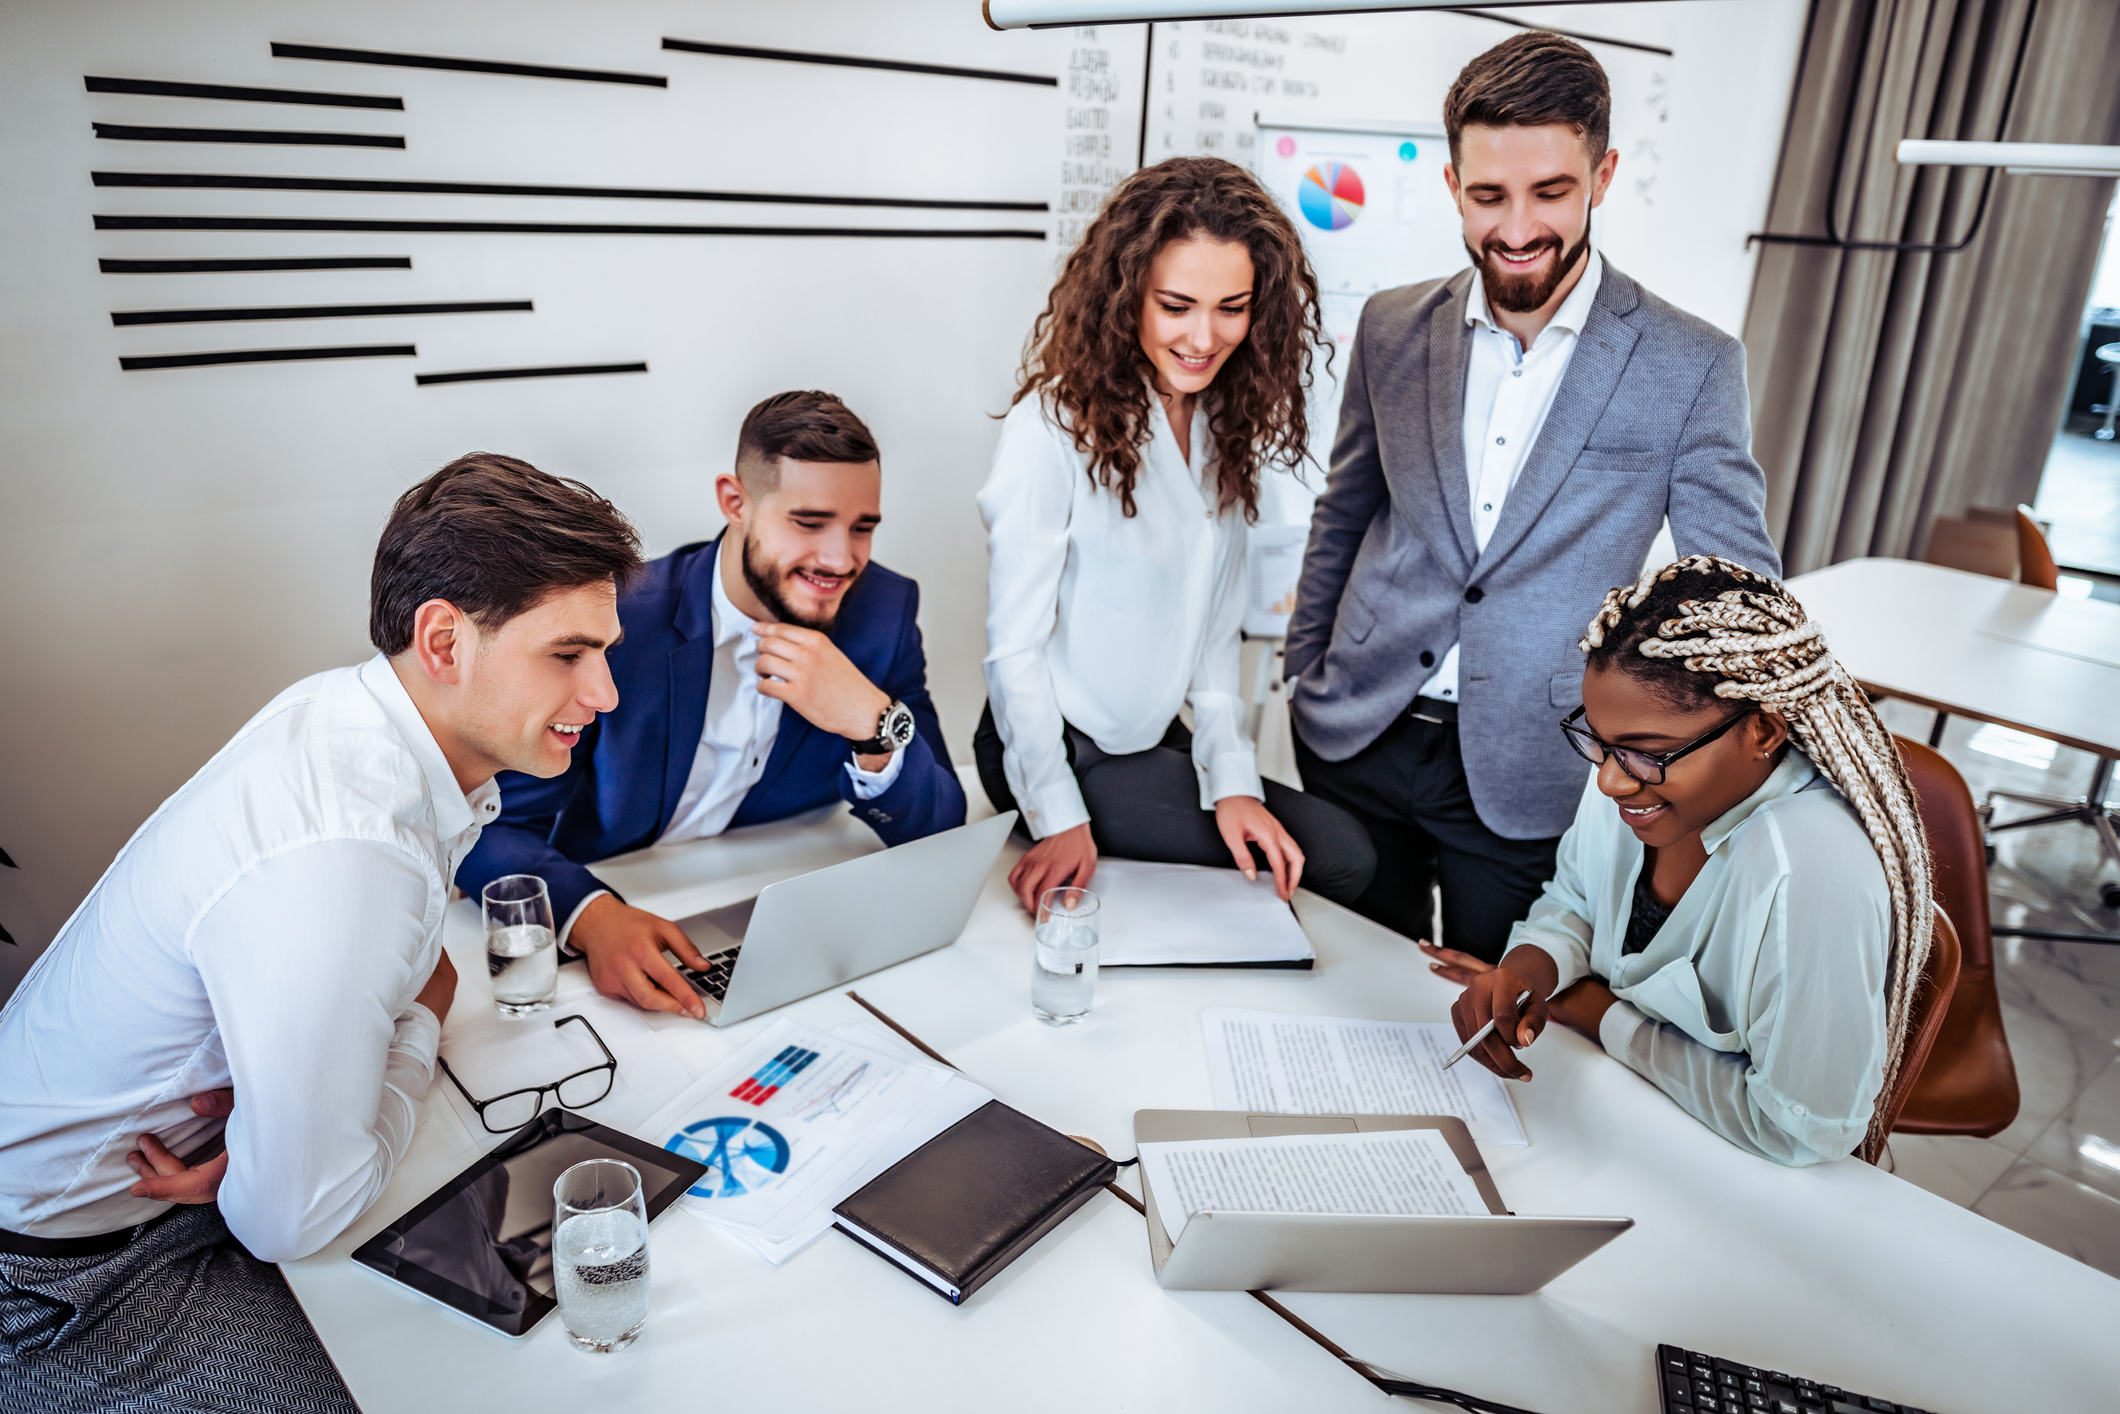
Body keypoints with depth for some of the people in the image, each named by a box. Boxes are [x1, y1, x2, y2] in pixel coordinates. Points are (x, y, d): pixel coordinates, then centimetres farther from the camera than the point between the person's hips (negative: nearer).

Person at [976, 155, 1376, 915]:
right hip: (1062, 753, -7)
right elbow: (1014, 645, -16)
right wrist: (1060, 821, -19)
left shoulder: (1225, 424, 3)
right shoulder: (1054, 424, -18)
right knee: (1337, 857, -11)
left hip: (1159, 742, 7)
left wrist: (1231, 780, -5)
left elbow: (1216, 628, 5)